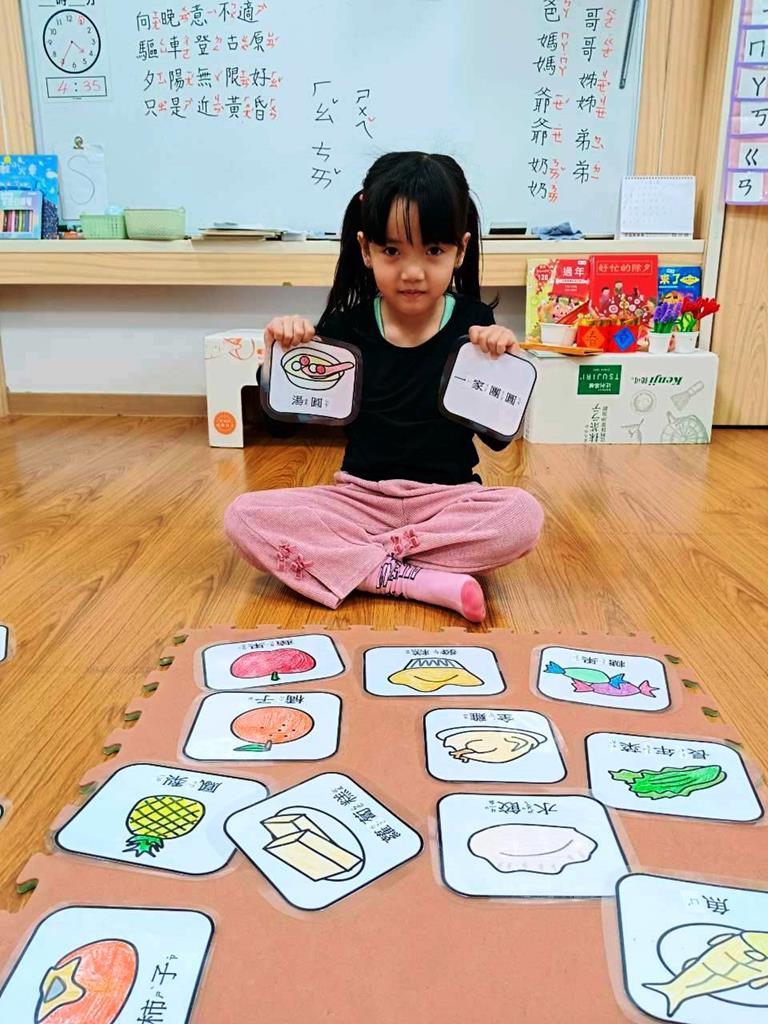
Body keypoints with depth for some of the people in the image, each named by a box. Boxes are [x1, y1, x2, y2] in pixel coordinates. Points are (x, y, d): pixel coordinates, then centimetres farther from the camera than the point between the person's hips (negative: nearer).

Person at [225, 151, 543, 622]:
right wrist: (282, 351, -18)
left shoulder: (474, 324, -5)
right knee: (245, 517, -21)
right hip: (360, 497, 1)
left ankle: (354, 561, -21)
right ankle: (415, 580, -26)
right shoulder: (346, 327, -3)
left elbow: (497, 438, -5)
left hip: (447, 498, 0)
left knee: (523, 516, -30)